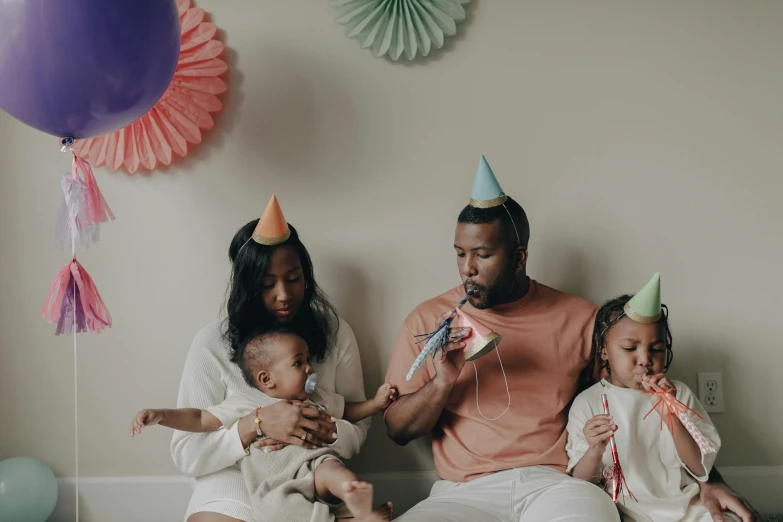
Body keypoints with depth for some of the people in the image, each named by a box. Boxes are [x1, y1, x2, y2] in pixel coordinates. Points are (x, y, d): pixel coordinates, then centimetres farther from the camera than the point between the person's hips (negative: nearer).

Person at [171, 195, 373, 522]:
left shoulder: (335, 332, 2)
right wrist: (256, 423, -22)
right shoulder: (213, 343, -6)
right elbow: (185, 454, -7)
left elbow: (358, 425, 5)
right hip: (237, 486, -1)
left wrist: (324, 435, -18)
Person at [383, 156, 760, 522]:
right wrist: (442, 382, -11)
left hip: (557, 483, 0)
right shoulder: (428, 321, 7)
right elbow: (397, 430, 8)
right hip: (466, 492, 0)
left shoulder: (579, 318, 8)